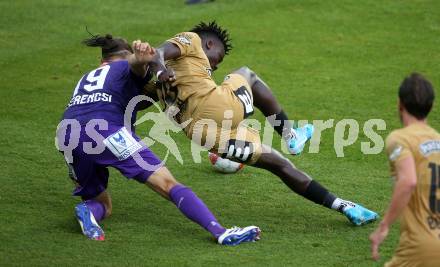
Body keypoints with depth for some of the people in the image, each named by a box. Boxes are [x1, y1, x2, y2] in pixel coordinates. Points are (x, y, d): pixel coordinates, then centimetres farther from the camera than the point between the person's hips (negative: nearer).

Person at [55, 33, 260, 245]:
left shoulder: (86, 78, 37)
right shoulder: (125, 67, 20)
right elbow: (136, 64, -4)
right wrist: (141, 59, -30)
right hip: (105, 130, -6)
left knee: (103, 206, 22)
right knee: (169, 185, -10)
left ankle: (88, 210, -14)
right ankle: (221, 233, -25)